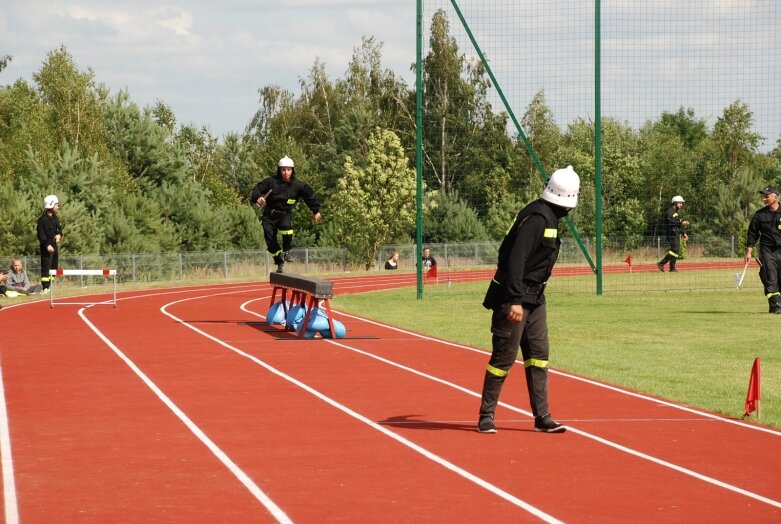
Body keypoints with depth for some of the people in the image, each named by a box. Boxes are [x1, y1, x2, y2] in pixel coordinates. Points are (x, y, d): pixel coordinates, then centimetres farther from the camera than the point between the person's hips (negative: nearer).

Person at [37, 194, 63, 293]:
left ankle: (49, 286, 19)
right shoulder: (42, 219, -12)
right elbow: (41, 234, -17)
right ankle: (45, 288, -13)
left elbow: (59, 228, 21)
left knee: (54, 266, 12)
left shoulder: (55, 218, 14)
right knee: (46, 267, -10)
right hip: (46, 246, -9)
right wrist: (47, 245, -25)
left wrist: (59, 234, -3)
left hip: (55, 245, 9)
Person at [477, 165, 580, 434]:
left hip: (534, 298, 10)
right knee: (504, 356, -3)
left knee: (538, 354, 7)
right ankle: (486, 416, 6)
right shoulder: (537, 218, -20)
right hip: (515, 298, -10)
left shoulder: (549, 217, 11)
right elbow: (516, 260, -25)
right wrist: (515, 301, -28)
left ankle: (542, 417, 10)